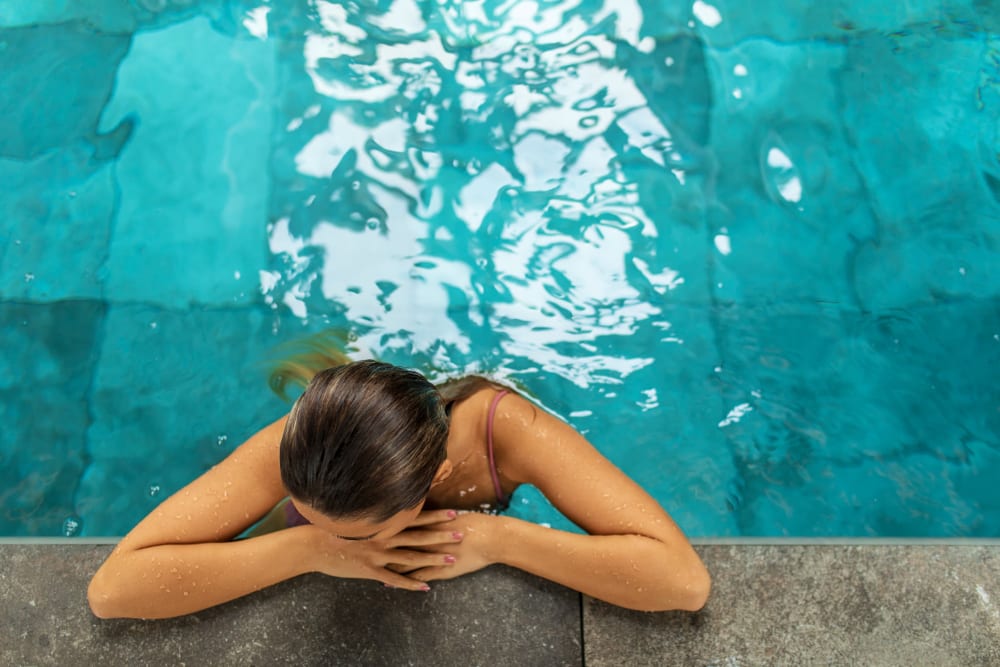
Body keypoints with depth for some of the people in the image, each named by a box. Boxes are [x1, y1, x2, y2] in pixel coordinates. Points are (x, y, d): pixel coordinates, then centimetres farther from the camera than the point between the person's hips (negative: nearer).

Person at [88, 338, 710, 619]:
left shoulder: (503, 428, -40)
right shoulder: (292, 449, -38)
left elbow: (686, 581, -41)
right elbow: (110, 589, -41)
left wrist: (499, 536, -48)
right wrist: (311, 547, -49)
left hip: (467, 593, 1)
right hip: (316, 596, 0)